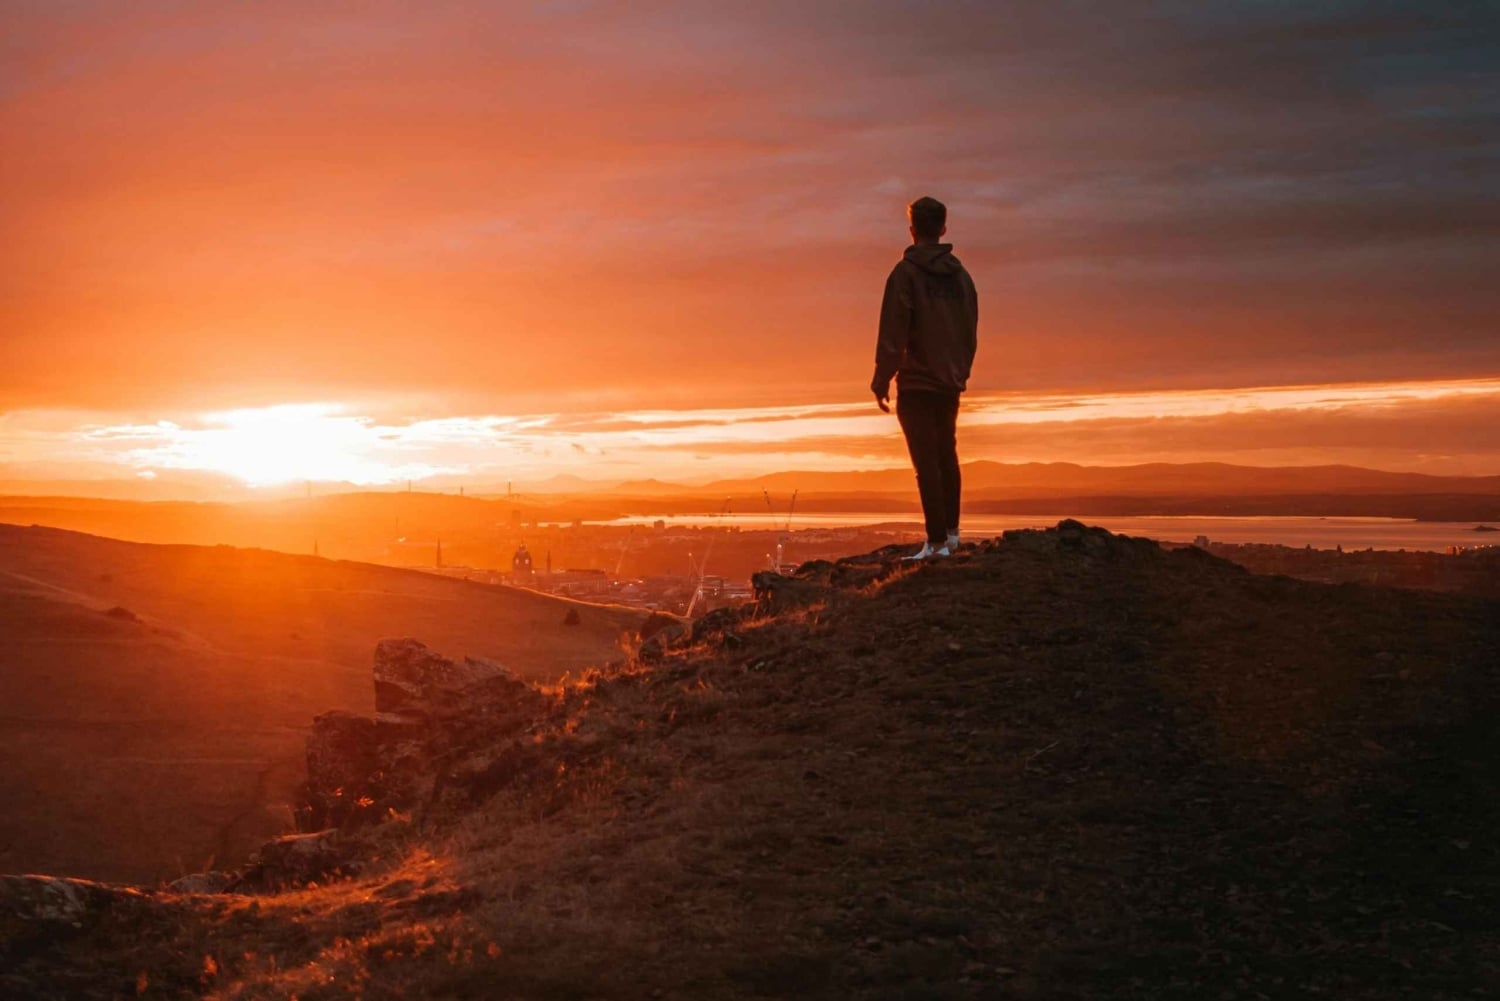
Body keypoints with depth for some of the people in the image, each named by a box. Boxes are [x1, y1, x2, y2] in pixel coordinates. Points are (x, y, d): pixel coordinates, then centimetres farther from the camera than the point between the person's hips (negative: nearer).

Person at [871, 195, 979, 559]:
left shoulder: (906, 273, -10)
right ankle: (950, 531, 25)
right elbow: (971, 332, 12)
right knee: (947, 456, 19)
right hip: (950, 383, 6)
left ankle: (937, 540, -8)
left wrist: (882, 380, -9)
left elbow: (893, 334, -14)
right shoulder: (960, 276, 8)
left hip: (916, 383, -6)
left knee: (927, 462, -6)